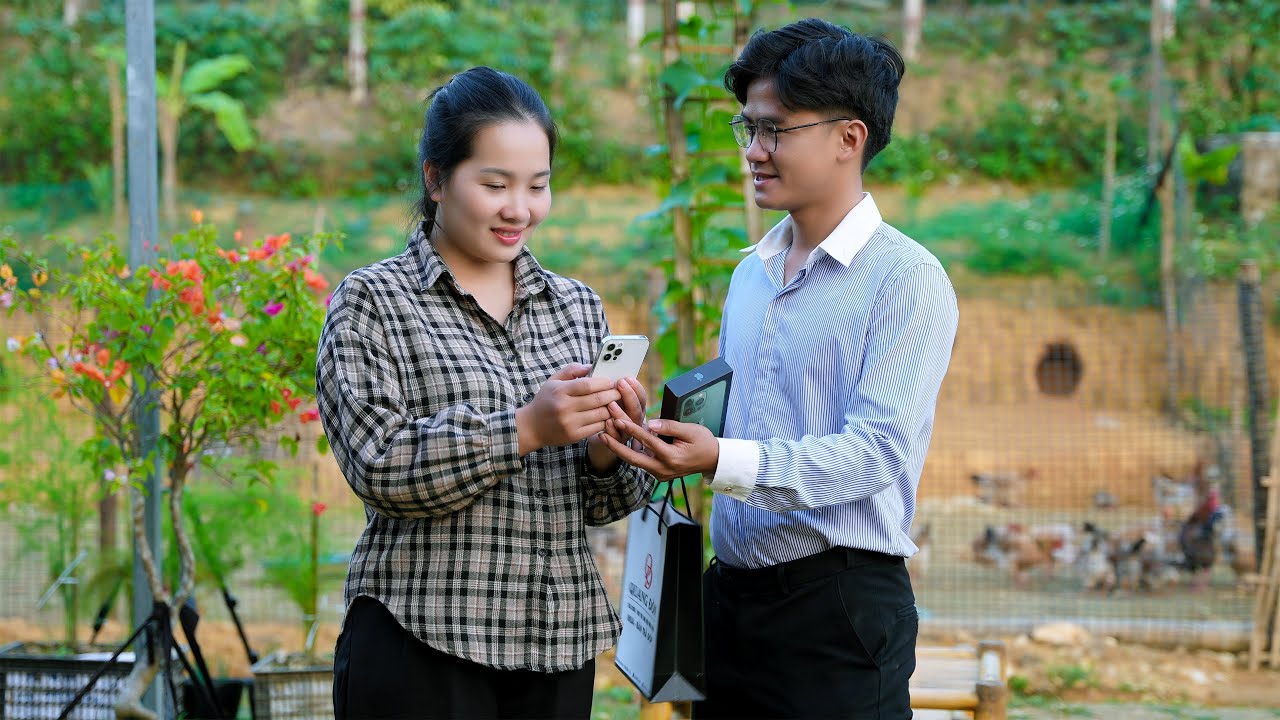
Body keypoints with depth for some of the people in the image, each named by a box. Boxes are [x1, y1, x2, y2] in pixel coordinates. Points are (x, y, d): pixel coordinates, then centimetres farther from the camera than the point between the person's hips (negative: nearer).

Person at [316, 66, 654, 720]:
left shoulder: (576, 306, 11)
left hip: (558, 642, 4)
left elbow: (604, 505, 10)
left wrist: (605, 451, -11)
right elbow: (379, 465, -14)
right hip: (421, 643, -4)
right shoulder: (372, 301, -2)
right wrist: (524, 429, -22)